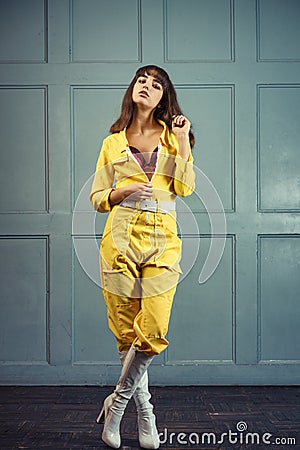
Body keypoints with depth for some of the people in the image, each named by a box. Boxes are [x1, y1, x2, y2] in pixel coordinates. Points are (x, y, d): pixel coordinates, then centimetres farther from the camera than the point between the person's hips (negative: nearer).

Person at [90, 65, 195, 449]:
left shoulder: (173, 136, 12)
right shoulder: (113, 143, 12)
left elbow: (185, 188, -2)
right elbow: (97, 198, 11)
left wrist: (183, 140, -5)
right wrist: (124, 191, -8)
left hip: (162, 241, 0)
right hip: (121, 238, 0)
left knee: (153, 331, -10)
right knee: (126, 330, 3)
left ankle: (117, 401, 13)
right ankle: (145, 412, 20)